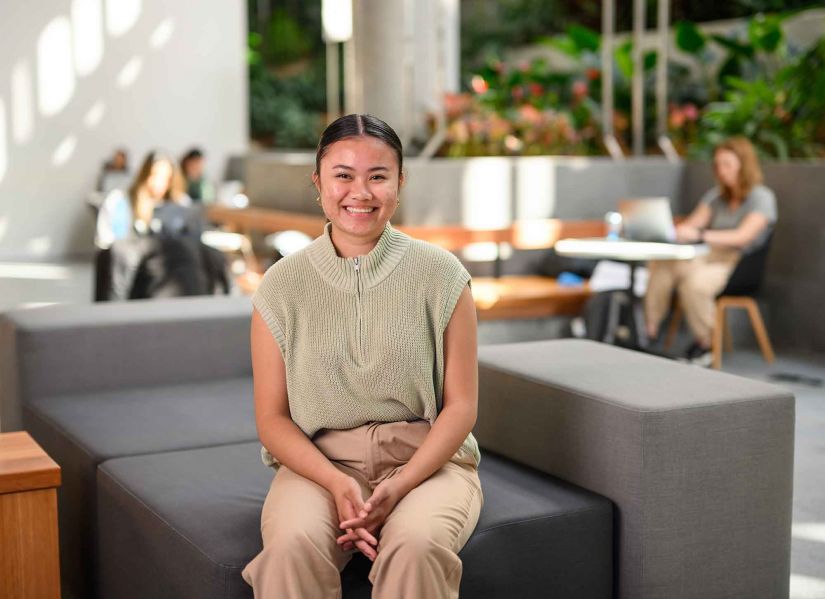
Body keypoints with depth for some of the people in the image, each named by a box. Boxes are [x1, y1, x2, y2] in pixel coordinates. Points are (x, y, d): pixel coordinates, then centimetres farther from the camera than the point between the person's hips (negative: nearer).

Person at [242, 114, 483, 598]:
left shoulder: (441, 275, -1)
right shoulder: (282, 286, 2)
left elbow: (461, 405, -1)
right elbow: (272, 418, 2)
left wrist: (399, 486, -16)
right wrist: (337, 484, -16)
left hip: (425, 459, 0)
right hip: (319, 463, 1)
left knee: (417, 545, -33)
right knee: (293, 545, -32)